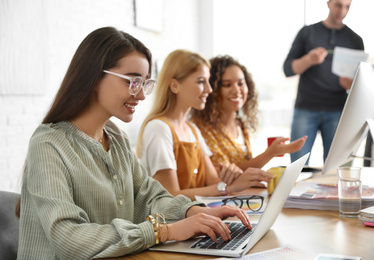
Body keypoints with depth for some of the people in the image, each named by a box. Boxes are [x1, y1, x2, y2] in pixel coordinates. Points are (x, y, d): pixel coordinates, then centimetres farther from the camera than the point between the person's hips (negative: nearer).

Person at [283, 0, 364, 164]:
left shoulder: (355, 40, 11)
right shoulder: (307, 32, 8)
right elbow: (288, 69, 2)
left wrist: (351, 84, -12)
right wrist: (309, 60, -18)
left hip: (337, 112, 1)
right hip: (305, 109, -1)